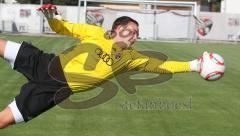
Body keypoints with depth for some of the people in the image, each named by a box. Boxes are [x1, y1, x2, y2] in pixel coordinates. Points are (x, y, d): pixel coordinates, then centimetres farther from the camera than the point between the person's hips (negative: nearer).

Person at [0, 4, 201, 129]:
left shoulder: (130, 57, 5)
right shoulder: (96, 32, 5)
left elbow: (161, 66, 2)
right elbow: (61, 27, 10)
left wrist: (193, 65, -7)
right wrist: (52, 17, -12)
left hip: (56, 89, -1)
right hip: (45, 63, 2)